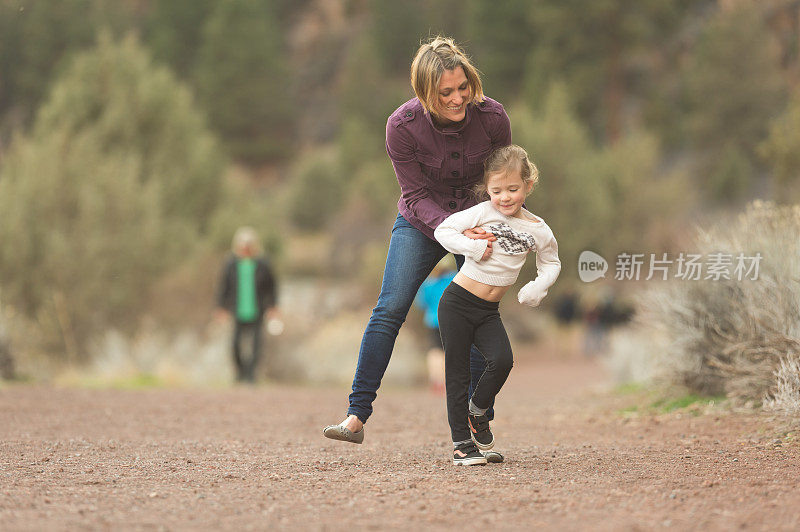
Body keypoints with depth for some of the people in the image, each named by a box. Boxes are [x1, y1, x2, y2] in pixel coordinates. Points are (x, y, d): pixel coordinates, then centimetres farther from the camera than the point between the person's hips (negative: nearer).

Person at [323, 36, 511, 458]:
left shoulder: (492, 117, -22)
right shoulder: (403, 127, -25)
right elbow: (416, 196, -20)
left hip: (478, 221, 1)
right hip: (422, 222, -1)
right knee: (389, 309, -13)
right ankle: (357, 415, -11)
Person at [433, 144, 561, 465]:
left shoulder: (538, 230, 2)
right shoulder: (483, 213, -8)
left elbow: (551, 263, 17)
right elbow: (443, 230, -7)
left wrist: (538, 287, -2)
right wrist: (473, 248, -21)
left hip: (489, 312, 3)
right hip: (458, 303, -3)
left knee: (502, 361, -18)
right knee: (457, 372, -2)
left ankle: (477, 411, 11)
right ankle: (461, 442, 8)